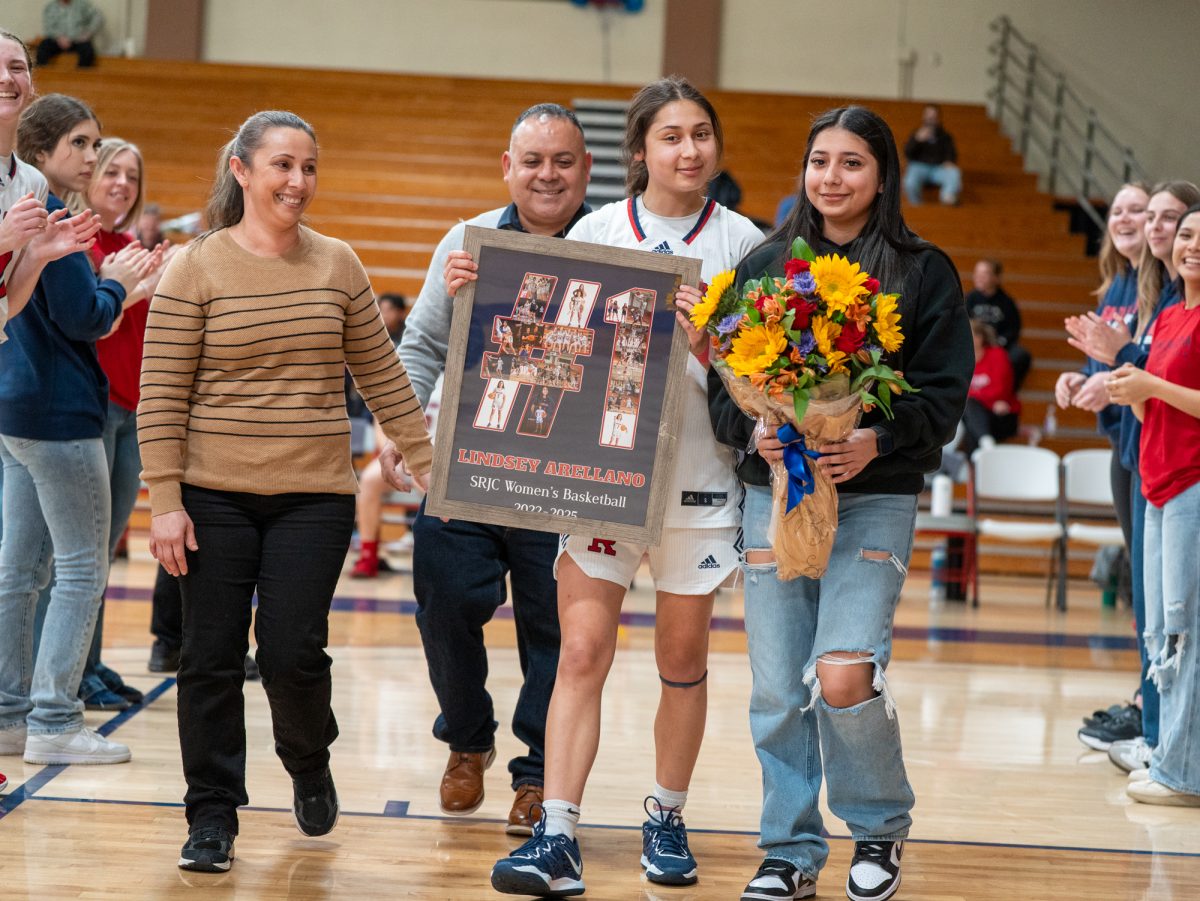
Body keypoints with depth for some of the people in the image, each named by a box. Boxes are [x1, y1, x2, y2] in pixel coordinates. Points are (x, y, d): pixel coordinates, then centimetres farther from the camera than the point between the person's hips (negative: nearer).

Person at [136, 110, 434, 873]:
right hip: (216, 496, -1)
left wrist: (426, 460, 9)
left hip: (315, 497, 1)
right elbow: (161, 396, -5)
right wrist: (166, 501, -10)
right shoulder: (196, 269, -4)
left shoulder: (337, 265, 4)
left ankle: (309, 764, 26)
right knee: (213, 660, 2)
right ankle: (213, 817, 16)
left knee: (293, 653, -5)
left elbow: (383, 376, 11)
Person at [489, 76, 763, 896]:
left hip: (699, 474, 0)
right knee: (582, 652, -8)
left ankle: (666, 821, 26)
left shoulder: (741, 241, 2)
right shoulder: (595, 231, 5)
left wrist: (707, 348, -18)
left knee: (683, 656, 10)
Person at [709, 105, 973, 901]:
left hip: (874, 496, -3)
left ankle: (881, 827, 10)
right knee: (778, 690, 3)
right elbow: (724, 381, 8)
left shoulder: (924, 272, 3)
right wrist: (753, 429, -13)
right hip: (773, 488, 3)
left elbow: (945, 393, -2)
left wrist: (878, 441, -18)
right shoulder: (765, 266, 10)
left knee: (843, 675, -16)